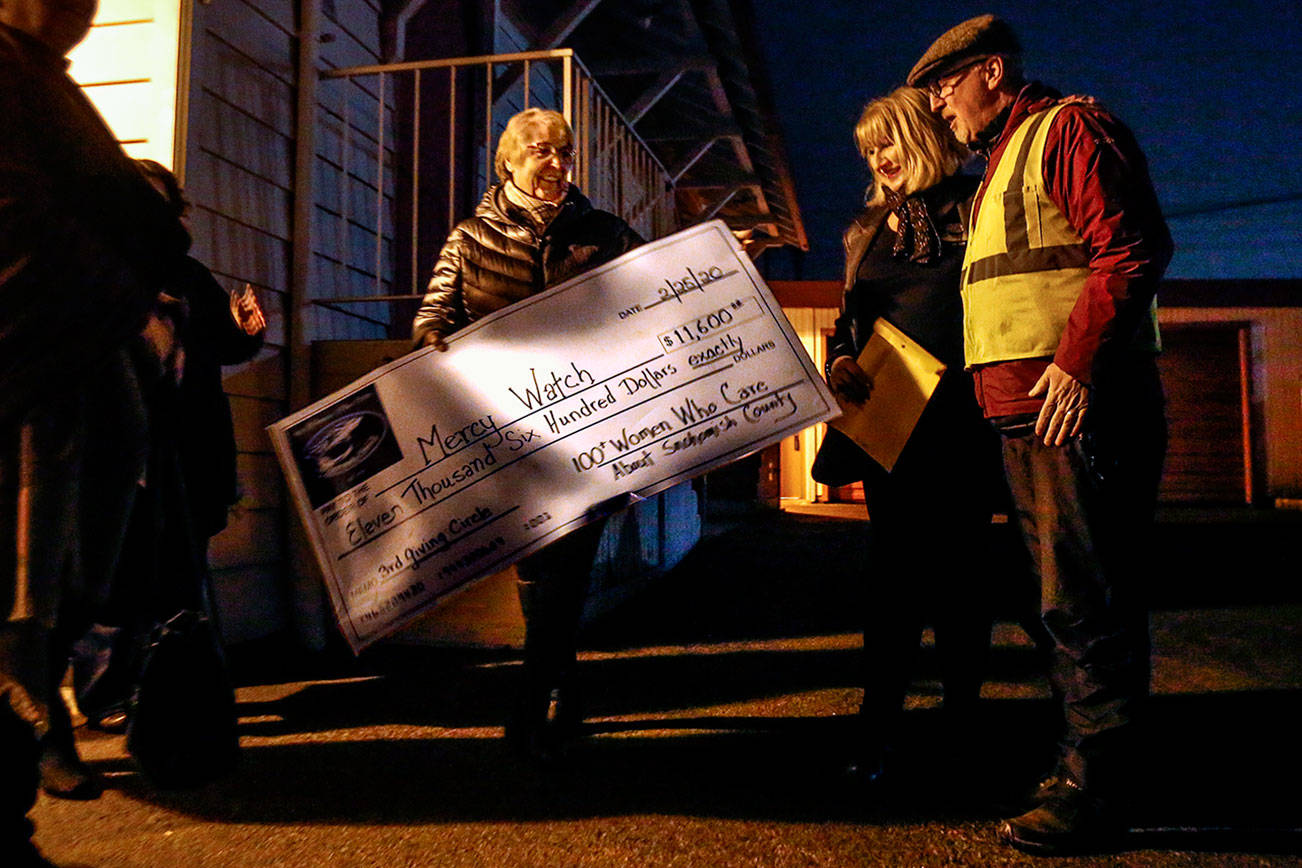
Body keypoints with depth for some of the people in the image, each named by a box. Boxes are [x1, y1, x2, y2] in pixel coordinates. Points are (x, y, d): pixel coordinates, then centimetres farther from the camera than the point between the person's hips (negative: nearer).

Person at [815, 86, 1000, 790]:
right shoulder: (866, 230, 19)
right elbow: (847, 322, 19)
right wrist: (839, 362, -1)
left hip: (963, 421, -2)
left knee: (956, 568, 3)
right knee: (897, 569, -1)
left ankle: (962, 716, 18)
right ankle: (878, 727, 4)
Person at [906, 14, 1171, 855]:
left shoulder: (1070, 126, -2)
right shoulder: (1003, 162, 26)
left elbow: (1135, 246, -15)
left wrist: (1078, 360, -22)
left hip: (1082, 404, -10)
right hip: (1027, 412, 10)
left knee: (1082, 595, -6)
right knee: (1065, 593, 13)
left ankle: (1095, 786, 4)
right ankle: (1079, 755, 23)